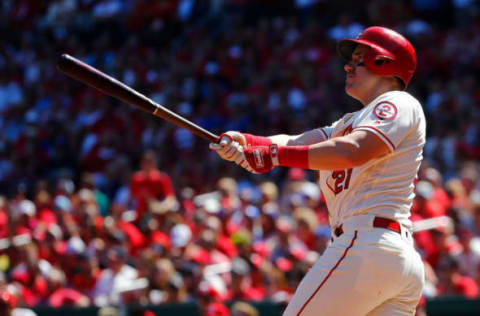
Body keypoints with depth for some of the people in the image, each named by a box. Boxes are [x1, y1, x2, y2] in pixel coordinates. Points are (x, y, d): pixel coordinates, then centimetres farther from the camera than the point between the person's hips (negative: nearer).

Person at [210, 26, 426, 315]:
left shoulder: (400, 104, 1)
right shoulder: (350, 122, 30)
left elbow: (352, 151, -18)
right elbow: (296, 143, 13)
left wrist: (276, 154, -22)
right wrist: (245, 141, -7)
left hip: (367, 247, -9)